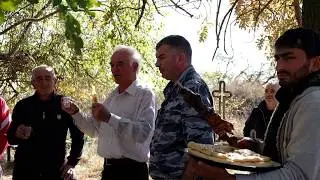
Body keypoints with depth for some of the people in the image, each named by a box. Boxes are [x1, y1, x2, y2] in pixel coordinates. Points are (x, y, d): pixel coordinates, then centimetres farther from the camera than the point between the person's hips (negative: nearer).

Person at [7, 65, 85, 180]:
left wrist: (72, 162, 0)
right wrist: (17, 134, -15)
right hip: (25, 169, 1)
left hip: (56, 169, -1)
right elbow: (10, 138, 7)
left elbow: (78, 135, 4)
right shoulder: (23, 106, 2)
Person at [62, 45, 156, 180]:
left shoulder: (145, 94, -12)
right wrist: (75, 113, 4)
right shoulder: (112, 96, 13)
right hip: (108, 168, 7)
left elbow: (144, 132, -25)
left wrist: (109, 118, -29)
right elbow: (94, 129, 18)